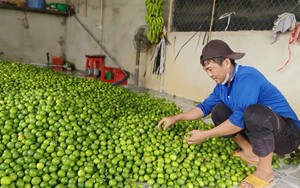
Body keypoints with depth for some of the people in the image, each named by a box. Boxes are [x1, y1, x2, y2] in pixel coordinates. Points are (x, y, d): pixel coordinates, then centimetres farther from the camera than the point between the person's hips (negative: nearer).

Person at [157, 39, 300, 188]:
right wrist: (175, 118, 0)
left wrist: (205, 135, -25)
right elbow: (205, 106, 9)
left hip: (287, 133, -8)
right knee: (218, 111, 5)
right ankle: (251, 152, 4)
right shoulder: (222, 85, 1)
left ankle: (265, 170, -15)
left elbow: (239, 120, -32)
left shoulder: (247, 78, -26)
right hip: (262, 130, 8)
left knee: (254, 112, -38)